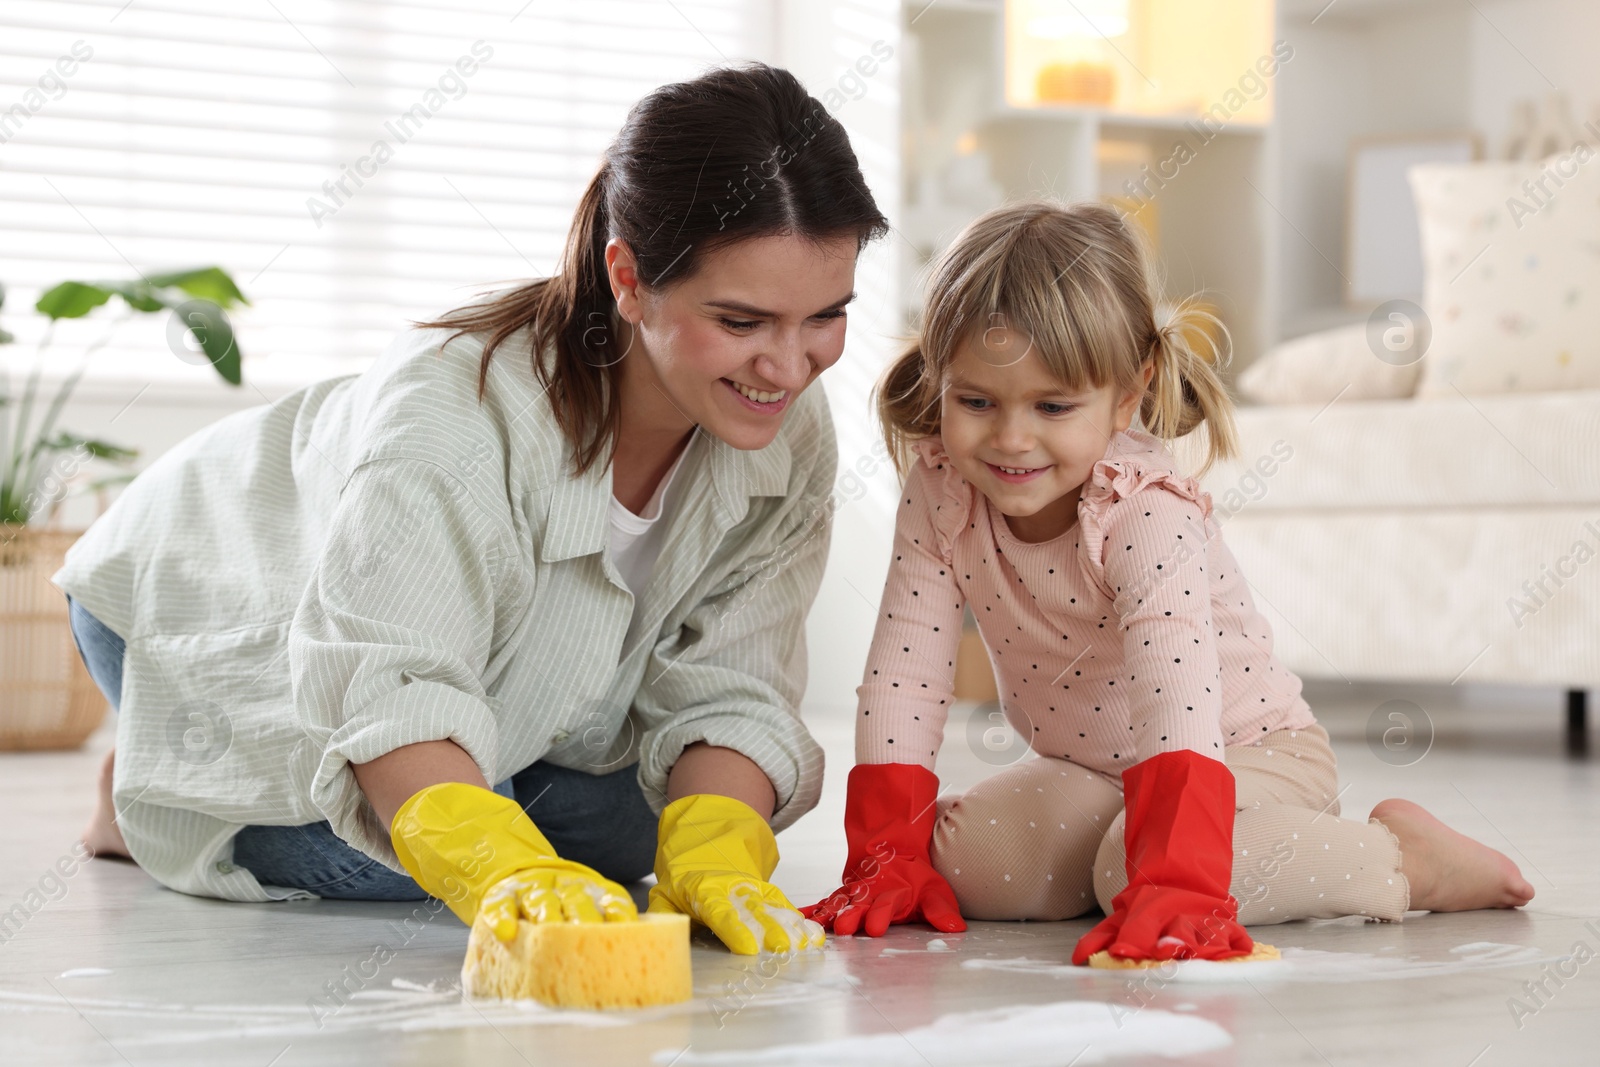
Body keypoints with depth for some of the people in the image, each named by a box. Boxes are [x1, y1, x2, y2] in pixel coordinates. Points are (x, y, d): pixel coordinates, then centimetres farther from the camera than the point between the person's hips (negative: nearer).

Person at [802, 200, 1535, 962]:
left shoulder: (1148, 516, -29)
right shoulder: (938, 497, -13)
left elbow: (1176, 701, -41)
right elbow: (902, 675, -11)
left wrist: (1170, 889, -53)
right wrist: (886, 860, -19)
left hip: (1248, 751, -5)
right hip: (1091, 771, 5)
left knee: (1132, 866, -34)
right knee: (958, 858, -18)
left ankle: (1399, 858, -12)